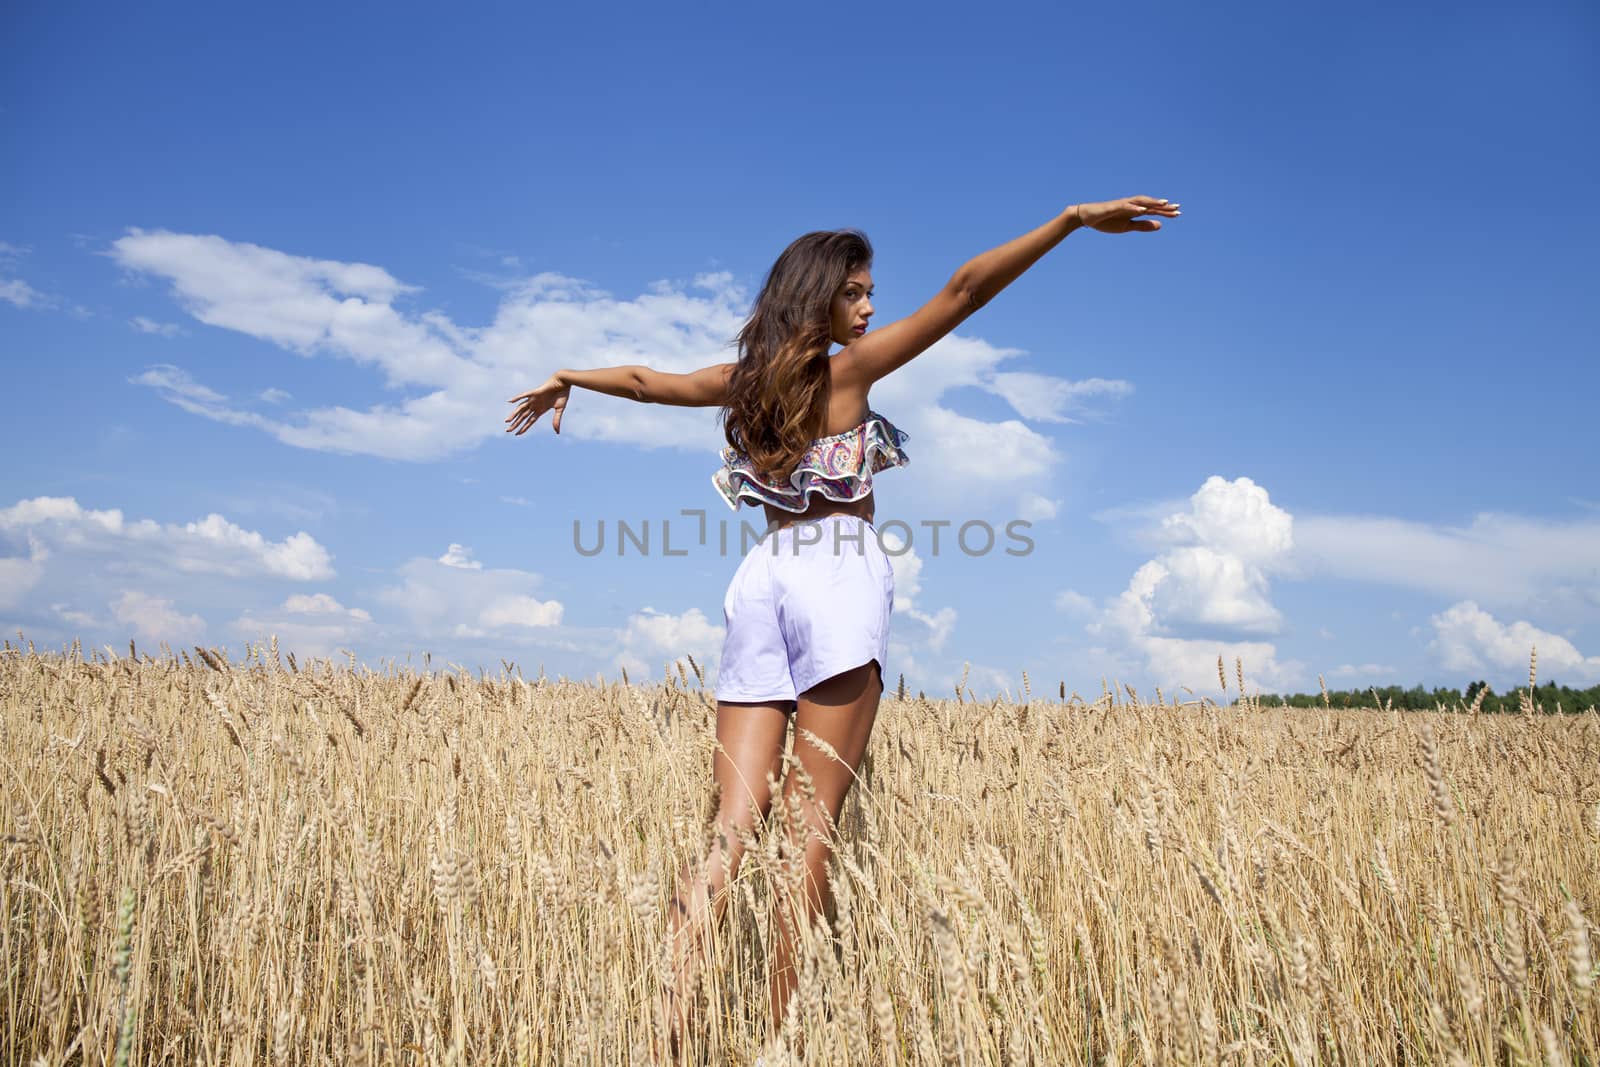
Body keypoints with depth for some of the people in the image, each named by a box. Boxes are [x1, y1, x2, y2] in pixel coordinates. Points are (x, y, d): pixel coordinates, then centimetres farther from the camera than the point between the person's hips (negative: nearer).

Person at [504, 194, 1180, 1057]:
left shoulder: (743, 379, 16)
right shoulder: (850, 367, 1)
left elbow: (643, 380, 30)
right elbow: (965, 289, -5)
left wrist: (564, 382, 49)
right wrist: (1074, 218, -5)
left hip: (764, 578, 6)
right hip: (839, 576, -6)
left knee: (731, 827, 0)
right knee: (811, 827, -4)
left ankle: (669, 1024, -9)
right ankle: (780, 1035, -1)